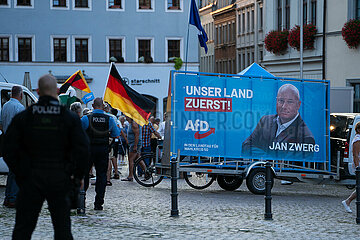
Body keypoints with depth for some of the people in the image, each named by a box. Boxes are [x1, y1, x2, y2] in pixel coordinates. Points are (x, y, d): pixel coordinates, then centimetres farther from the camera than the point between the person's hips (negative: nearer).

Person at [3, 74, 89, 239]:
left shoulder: (22, 117, -2)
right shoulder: (70, 118, -4)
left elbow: (9, 151, -3)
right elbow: (82, 149, -9)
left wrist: (19, 173, 7)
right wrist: (78, 176, 3)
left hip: (30, 180, 0)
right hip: (60, 179, 0)